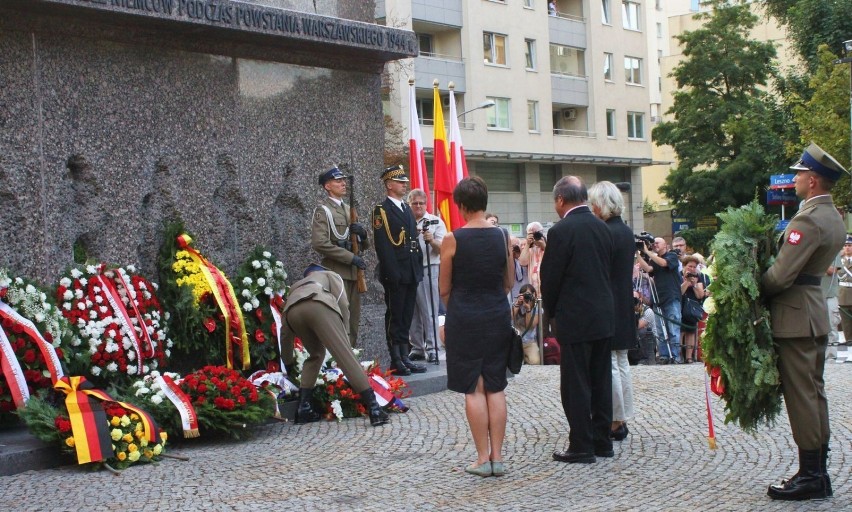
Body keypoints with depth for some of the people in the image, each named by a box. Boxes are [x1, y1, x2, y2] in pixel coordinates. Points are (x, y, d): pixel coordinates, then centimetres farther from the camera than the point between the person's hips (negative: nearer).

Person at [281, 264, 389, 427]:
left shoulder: (296, 286, 48)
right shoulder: (330, 275, 39)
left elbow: (286, 331, 46)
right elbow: (343, 303, 16)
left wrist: (288, 361, 56)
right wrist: (344, 335, 19)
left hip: (292, 310, 4)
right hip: (317, 304, -4)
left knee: (316, 354, 27)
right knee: (346, 356, -4)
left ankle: (303, 408, 19)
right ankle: (374, 409, -12)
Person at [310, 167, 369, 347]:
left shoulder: (349, 209, 20)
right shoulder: (322, 210, -4)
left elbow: (362, 245, 23)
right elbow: (319, 243, -17)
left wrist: (362, 234, -1)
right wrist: (351, 257, -17)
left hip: (353, 273, 7)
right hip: (335, 272, -7)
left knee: (353, 322, 8)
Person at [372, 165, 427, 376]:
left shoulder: (407, 208, 18)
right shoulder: (382, 209, -7)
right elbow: (381, 244, -13)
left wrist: (419, 267, 14)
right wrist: (392, 271, -19)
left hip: (411, 272, 8)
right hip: (394, 273, -8)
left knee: (406, 317, 11)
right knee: (394, 317, -2)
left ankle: (404, 357, 16)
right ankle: (396, 360, 3)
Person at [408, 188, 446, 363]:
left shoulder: (435, 222, 2)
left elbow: (442, 248, -4)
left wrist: (432, 241, -22)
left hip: (428, 270, -4)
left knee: (429, 312, -4)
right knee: (412, 312, 8)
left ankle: (431, 349, -1)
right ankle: (417, 348, 16)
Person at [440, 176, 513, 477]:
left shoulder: (453, 239, -10)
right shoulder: (502, 236, -1)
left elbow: (444, 289, -2)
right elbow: (509, 283, 9)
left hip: (464, 318, -3)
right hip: (498, 317, 3)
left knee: (474, 389, 3)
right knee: (495, 388, 9)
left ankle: (483, 458, 5)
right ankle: (497, 457, 10)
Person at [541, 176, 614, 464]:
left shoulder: (561, 231, -14)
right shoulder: (602, 228, 7)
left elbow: (550, 278, -11)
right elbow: (607, 269, 12)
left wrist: (551, 310, 6)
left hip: (575, 319, -7)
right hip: (603, 317, 7)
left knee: (575, 385, -1)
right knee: (601, 381, 13)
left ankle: (581, 447, 3)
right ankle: (602, 441, 20)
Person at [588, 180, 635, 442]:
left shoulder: (605, 233, -18)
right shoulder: (627, 232, 10)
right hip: (625, 307, 9)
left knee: (609, 366, -2)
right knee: (622, 364, 14)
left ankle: (616, 423, 3)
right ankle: (623, 419, 20)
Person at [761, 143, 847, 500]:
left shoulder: (808, 220, -19)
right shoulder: (834, 219, 13)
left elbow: (780, 275, -22)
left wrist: (753, 290, -5)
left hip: (795, 316, -10)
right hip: (816, 313, 10)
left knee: (800, 395, -5)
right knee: (814, 393, 12)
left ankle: (810, 476, -1)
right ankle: (819, 472, 18)